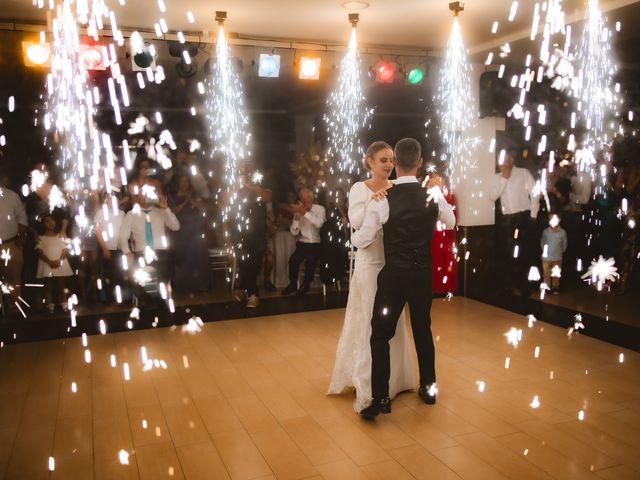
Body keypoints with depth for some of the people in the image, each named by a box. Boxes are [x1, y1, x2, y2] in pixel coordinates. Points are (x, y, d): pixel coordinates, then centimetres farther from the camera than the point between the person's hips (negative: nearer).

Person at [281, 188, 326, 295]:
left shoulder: (320, 209, -3)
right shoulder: (299, 210, 6)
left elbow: (319, 224, -24)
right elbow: (294, 232, -1)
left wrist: (305, 212, -30)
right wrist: (297, 217, -16)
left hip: (316, 244, -3)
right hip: (303, 243, 3)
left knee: (311, 259, -30)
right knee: (293, 259, -24)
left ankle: (306, 284, -5)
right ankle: (293, 284, 0)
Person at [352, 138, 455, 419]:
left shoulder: (382, 200, -14)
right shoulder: (433, 196, -5)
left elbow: (362, 241, -5)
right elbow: (451, 223, 16)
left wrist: (351, 234, 17)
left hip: (393, 275, -4)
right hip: (422, 274, 4)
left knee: (380, 336, 6)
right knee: (423, 330, 20)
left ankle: (379, 399, 6)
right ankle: (428, 388, 34)